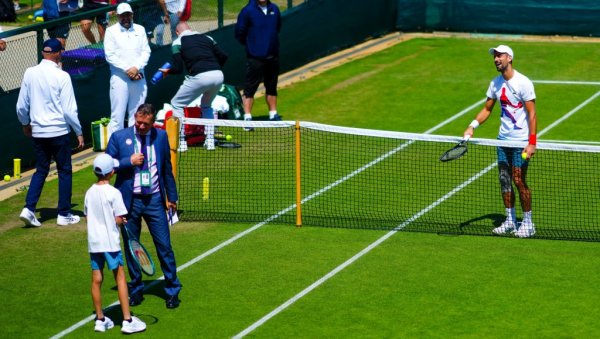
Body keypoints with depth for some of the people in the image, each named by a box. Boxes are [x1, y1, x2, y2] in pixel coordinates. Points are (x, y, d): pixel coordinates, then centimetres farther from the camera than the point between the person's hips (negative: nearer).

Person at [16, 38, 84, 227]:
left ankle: (29, 209, 1)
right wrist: (79, 132, -1)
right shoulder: (62, 77, -13)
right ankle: (64, 214, 12)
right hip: (59, 132, -4)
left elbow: (21, 106, 6)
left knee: (41, 170, 15)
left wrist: (25, 123, 25)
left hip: (38, 132, 4)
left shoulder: (30, 74, -1)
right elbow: (69, 110, -12)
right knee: (65, 171, 9)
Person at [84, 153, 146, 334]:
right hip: (110, 242, -5)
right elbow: (118, 220, -13)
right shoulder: (114, 193, -13)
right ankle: (127, 320, 0)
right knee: (120, 278, 2)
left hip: (93, 242, 5)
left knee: (96, 280, 9)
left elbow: (88, 216, 9)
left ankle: (100, 319, 16)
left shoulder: (89, 192, 3)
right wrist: (121, 221, 8)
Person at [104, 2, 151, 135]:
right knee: (117, 115, -7)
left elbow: (146, 52, 7)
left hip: (138, 77, 3)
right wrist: (127, 69, -13)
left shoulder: (140, 30, 13)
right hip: (119, 78, -3)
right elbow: (110, 55, -5)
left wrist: (136, 68, -10)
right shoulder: (111, 31, 3)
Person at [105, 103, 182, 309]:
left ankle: (172, 291, 11)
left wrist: (172, 196, 13)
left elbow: (167, 168, 11)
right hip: (130, 200, 0)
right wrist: (129, 162, -17)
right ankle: (136, 290, 22)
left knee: (164, 246, 0)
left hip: (154, 199, 0)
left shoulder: (161, 136, 3)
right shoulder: (119, 137, -3)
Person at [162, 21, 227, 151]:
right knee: (206, 106, 31)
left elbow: (178, 68, 5)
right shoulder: (206, 38, 23)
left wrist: (167, 71, 26)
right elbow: (223, 56, 17)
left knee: (176, 104, 14)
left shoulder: (178, 42, 11)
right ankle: (210, 141, 22)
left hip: (200, 76, -5)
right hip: (218, 75, 5)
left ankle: (181, 142, 8)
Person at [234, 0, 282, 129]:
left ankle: (273, 115, 25)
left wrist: (272, 43, 12)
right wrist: (250, 44, 4)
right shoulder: (248, 11, -11)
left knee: (272, 87, 15)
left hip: (272, 56, 5)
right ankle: (247, 117, 0)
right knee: (250, 88, -3)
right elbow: (239, 33, -7)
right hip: (255, 58, -5)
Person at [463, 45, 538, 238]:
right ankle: (510, 221, 19)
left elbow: (532, 114, -15)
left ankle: (528, 223, 6)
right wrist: (473, 126, -1)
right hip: (503, 139, 7)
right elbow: (487, 109, 15)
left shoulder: (523, 83, -15)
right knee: (504, 180, 8)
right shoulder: (496, 83, 6)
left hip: (521, 141, -7)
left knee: (519, 181, -6)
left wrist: (532, 142, -21)